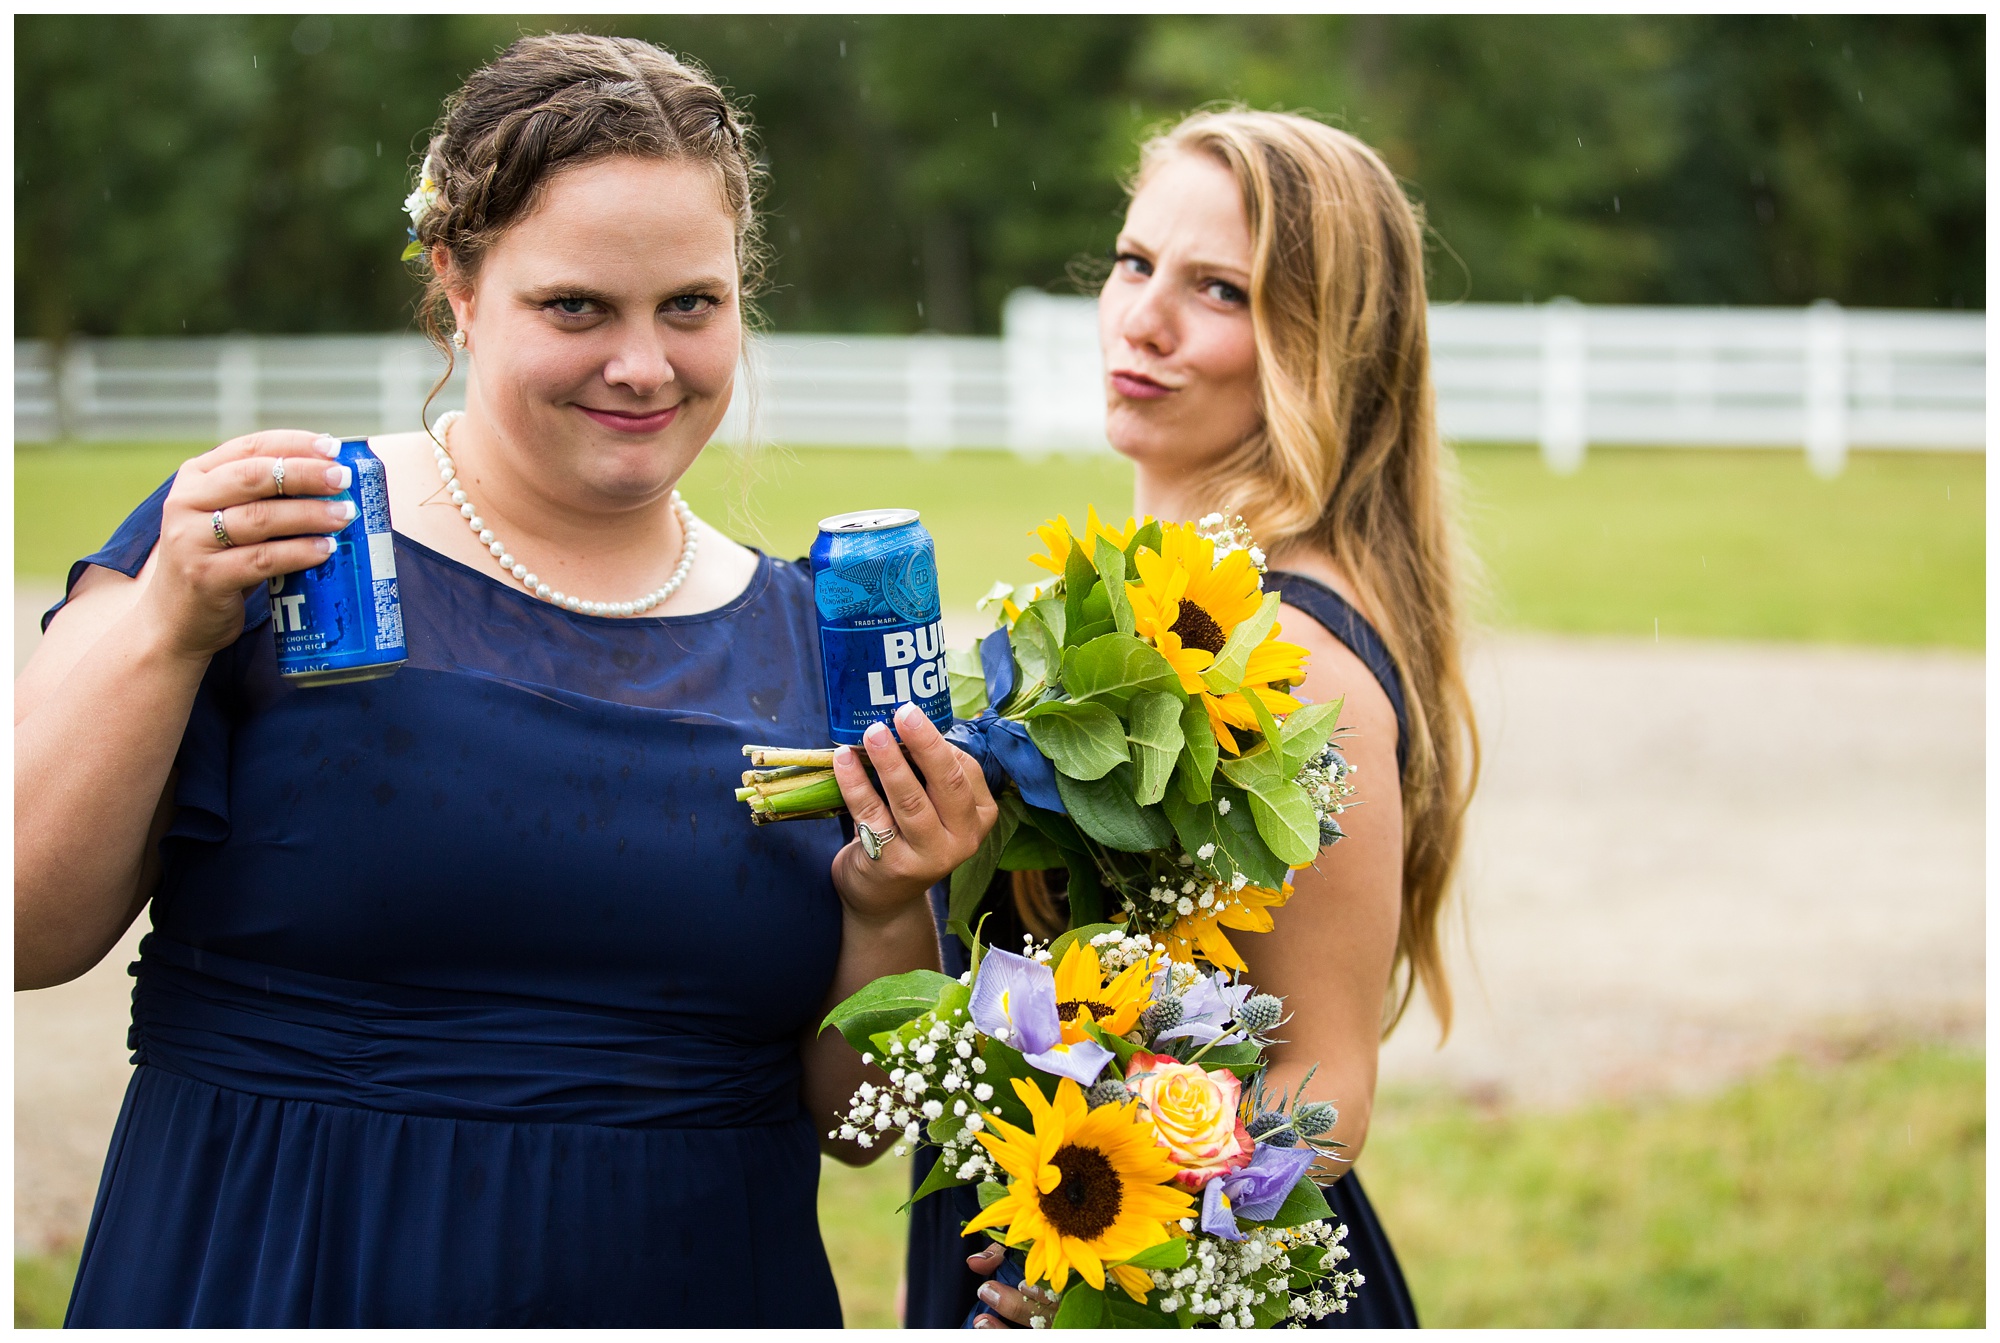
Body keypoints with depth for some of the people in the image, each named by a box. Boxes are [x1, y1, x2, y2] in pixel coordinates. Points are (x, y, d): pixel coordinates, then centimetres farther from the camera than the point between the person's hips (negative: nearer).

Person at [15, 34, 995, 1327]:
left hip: (702, 1286, 3)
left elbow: (859, 1119, 5)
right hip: (272, 1283, -3)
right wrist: (167, 629, -22)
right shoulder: (261, 544, -6)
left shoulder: (816, 637, 4)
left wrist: (888, 916, -12)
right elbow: (27, 935, -12)